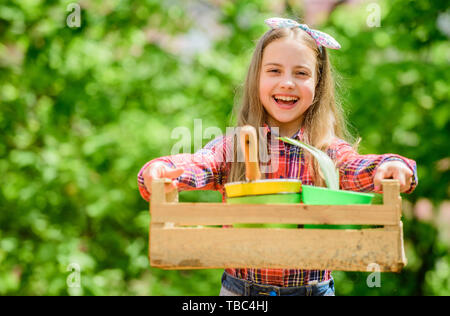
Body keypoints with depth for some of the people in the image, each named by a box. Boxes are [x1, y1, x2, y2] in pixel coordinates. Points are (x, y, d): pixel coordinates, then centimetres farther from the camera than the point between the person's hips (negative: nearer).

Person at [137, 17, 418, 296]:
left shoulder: (330, 151, -3)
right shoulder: (232, 146, -2)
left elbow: (359, 170, -21)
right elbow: (199, 165, -19)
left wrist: (392, 167, -43)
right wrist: (162, 170, -40)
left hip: (312, 287, 0)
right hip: (239, 288, 0)